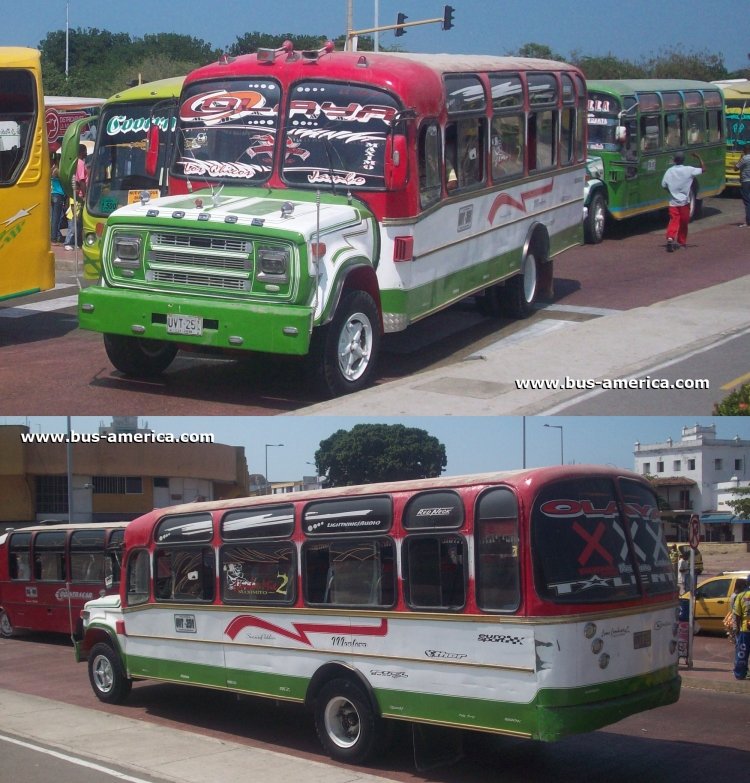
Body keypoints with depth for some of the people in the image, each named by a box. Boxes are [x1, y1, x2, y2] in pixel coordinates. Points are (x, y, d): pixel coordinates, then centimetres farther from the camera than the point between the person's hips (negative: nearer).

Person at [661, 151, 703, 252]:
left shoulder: (670, 171, -2)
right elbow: (702, 170, 0)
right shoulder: (689, 170, -8)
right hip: (684, 202, -1)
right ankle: (681, 242, 24)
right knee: (683, 223, 14)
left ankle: (670, 237, -27)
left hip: (673, 202, 1)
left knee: (674, 221, -2)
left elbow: (664, 185, 4)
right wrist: (699, 158, 7)